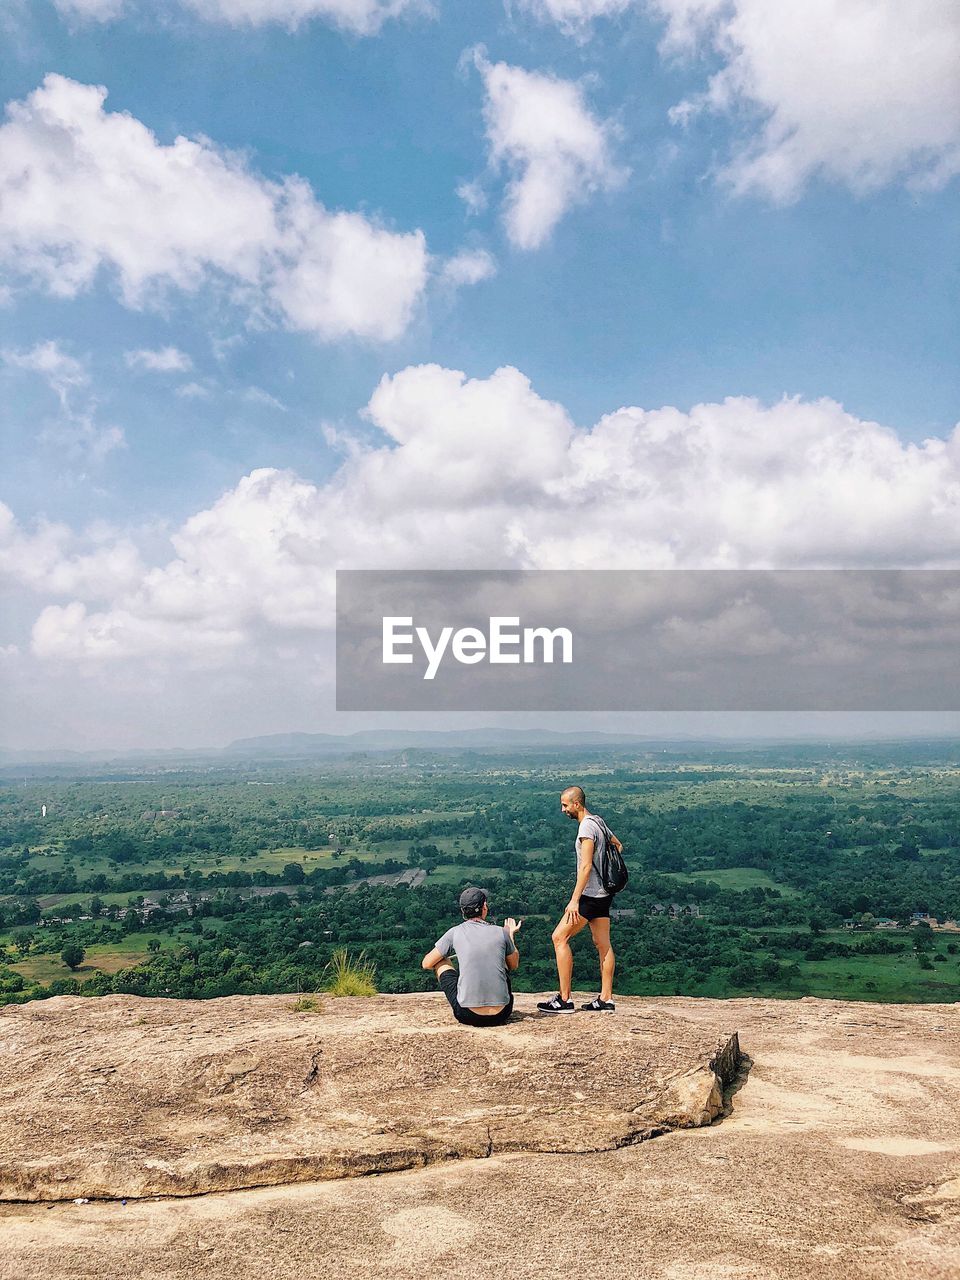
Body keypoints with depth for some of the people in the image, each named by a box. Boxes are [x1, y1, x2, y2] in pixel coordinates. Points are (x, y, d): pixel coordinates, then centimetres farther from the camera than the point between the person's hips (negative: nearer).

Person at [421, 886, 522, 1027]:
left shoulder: (455, 933, -2)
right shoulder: (501, 933, 2)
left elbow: (426, 964, 9)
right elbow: (514, 965, 19)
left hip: (469, 1016, -2)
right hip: (501, 1014, 2)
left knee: (440, 961, 19)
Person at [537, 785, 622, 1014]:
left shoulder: (587, 826, -16)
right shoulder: (599, 822, 13)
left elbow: (586, 866, -22)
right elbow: (617, 845, 29)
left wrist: (574, 900, -22)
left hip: (590, 894, -10)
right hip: (602, 893, 10)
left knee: (560, 937, -6)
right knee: (602, 944, 11)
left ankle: (564, 999, -6)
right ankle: (606, 999, 14)